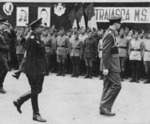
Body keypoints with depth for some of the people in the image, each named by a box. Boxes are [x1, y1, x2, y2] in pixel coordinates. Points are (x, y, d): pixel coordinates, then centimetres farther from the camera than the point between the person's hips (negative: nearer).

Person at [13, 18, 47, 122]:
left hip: (40, 70, 10)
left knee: (38, 90, 16)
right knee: (35, 91, 2)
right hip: (34, 70, -10)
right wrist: (33, 72, -22)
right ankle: (36, 114, 15)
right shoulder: (32, 39, -17)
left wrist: (43, 70, 18)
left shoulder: (38, 39, 13)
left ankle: (19, 102, 29)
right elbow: (30, 57, -20)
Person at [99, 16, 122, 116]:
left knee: (108, 86, 12)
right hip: (111, 65, -10)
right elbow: (105, 52, -21)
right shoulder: (110, 34, -17)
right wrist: (106, 67, -22)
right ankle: (105, 106, -4)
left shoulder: (111, 33, 14)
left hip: (111, 64, 10)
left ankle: (104, 108, 17)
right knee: (116, 85, -7)